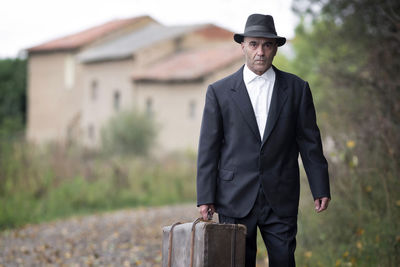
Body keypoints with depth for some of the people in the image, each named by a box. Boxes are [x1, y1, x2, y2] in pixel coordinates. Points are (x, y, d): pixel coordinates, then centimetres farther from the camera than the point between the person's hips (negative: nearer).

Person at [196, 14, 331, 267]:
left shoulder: (297, 89, 6)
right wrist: (205, 197, -1)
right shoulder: (219, 91, 4)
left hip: (281, 200, 0)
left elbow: (310, 142, 7)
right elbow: (208, 148, 3)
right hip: (236, 200, 0)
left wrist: (321, 189, 3)